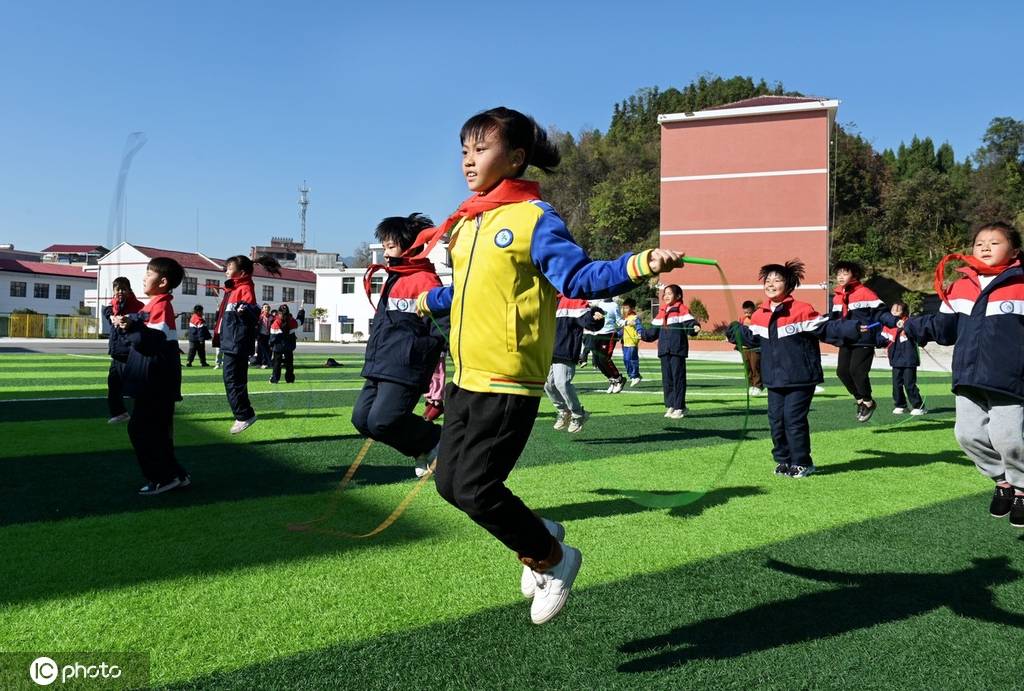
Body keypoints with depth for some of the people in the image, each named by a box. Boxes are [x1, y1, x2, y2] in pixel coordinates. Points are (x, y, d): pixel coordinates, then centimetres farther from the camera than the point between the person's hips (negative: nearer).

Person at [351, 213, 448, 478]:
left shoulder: (425, 280, -10)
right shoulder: (392, 280, 20)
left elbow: (442, 325, -18)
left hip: (404, 369, -10)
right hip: (380, 368, 10)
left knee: (382, 422, -18)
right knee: (362, 419, 7)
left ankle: (438, 441, 6)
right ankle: (423, 451, 17)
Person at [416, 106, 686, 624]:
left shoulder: (535, 218, -9)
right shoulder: (466, 223, 13)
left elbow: (582, 278, -17)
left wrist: (641, 264, -32)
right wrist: (425, 301, 41)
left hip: (510, 382, -8)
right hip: (466, 378, 8)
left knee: (475, 488, -9)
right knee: (450, 482, 11)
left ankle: (553, 560, 18)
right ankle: (537, 539, 34)